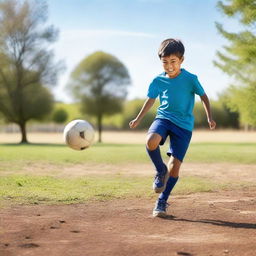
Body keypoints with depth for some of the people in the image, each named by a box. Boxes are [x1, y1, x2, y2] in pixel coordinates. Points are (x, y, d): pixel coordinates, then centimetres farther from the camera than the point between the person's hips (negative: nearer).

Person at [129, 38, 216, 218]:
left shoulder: (190, 79, -7)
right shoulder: (158, 81, 1)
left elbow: (203, 96, 5)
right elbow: (151, 100, 15)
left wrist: (210, 117, -4)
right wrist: (138, 119, 11)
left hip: (184, 124, -1)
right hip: (163, 118, 2)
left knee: (175, 165, -5)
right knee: (151, 141, -33)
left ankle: (162, 201, 12)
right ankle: (161, 171, -4)